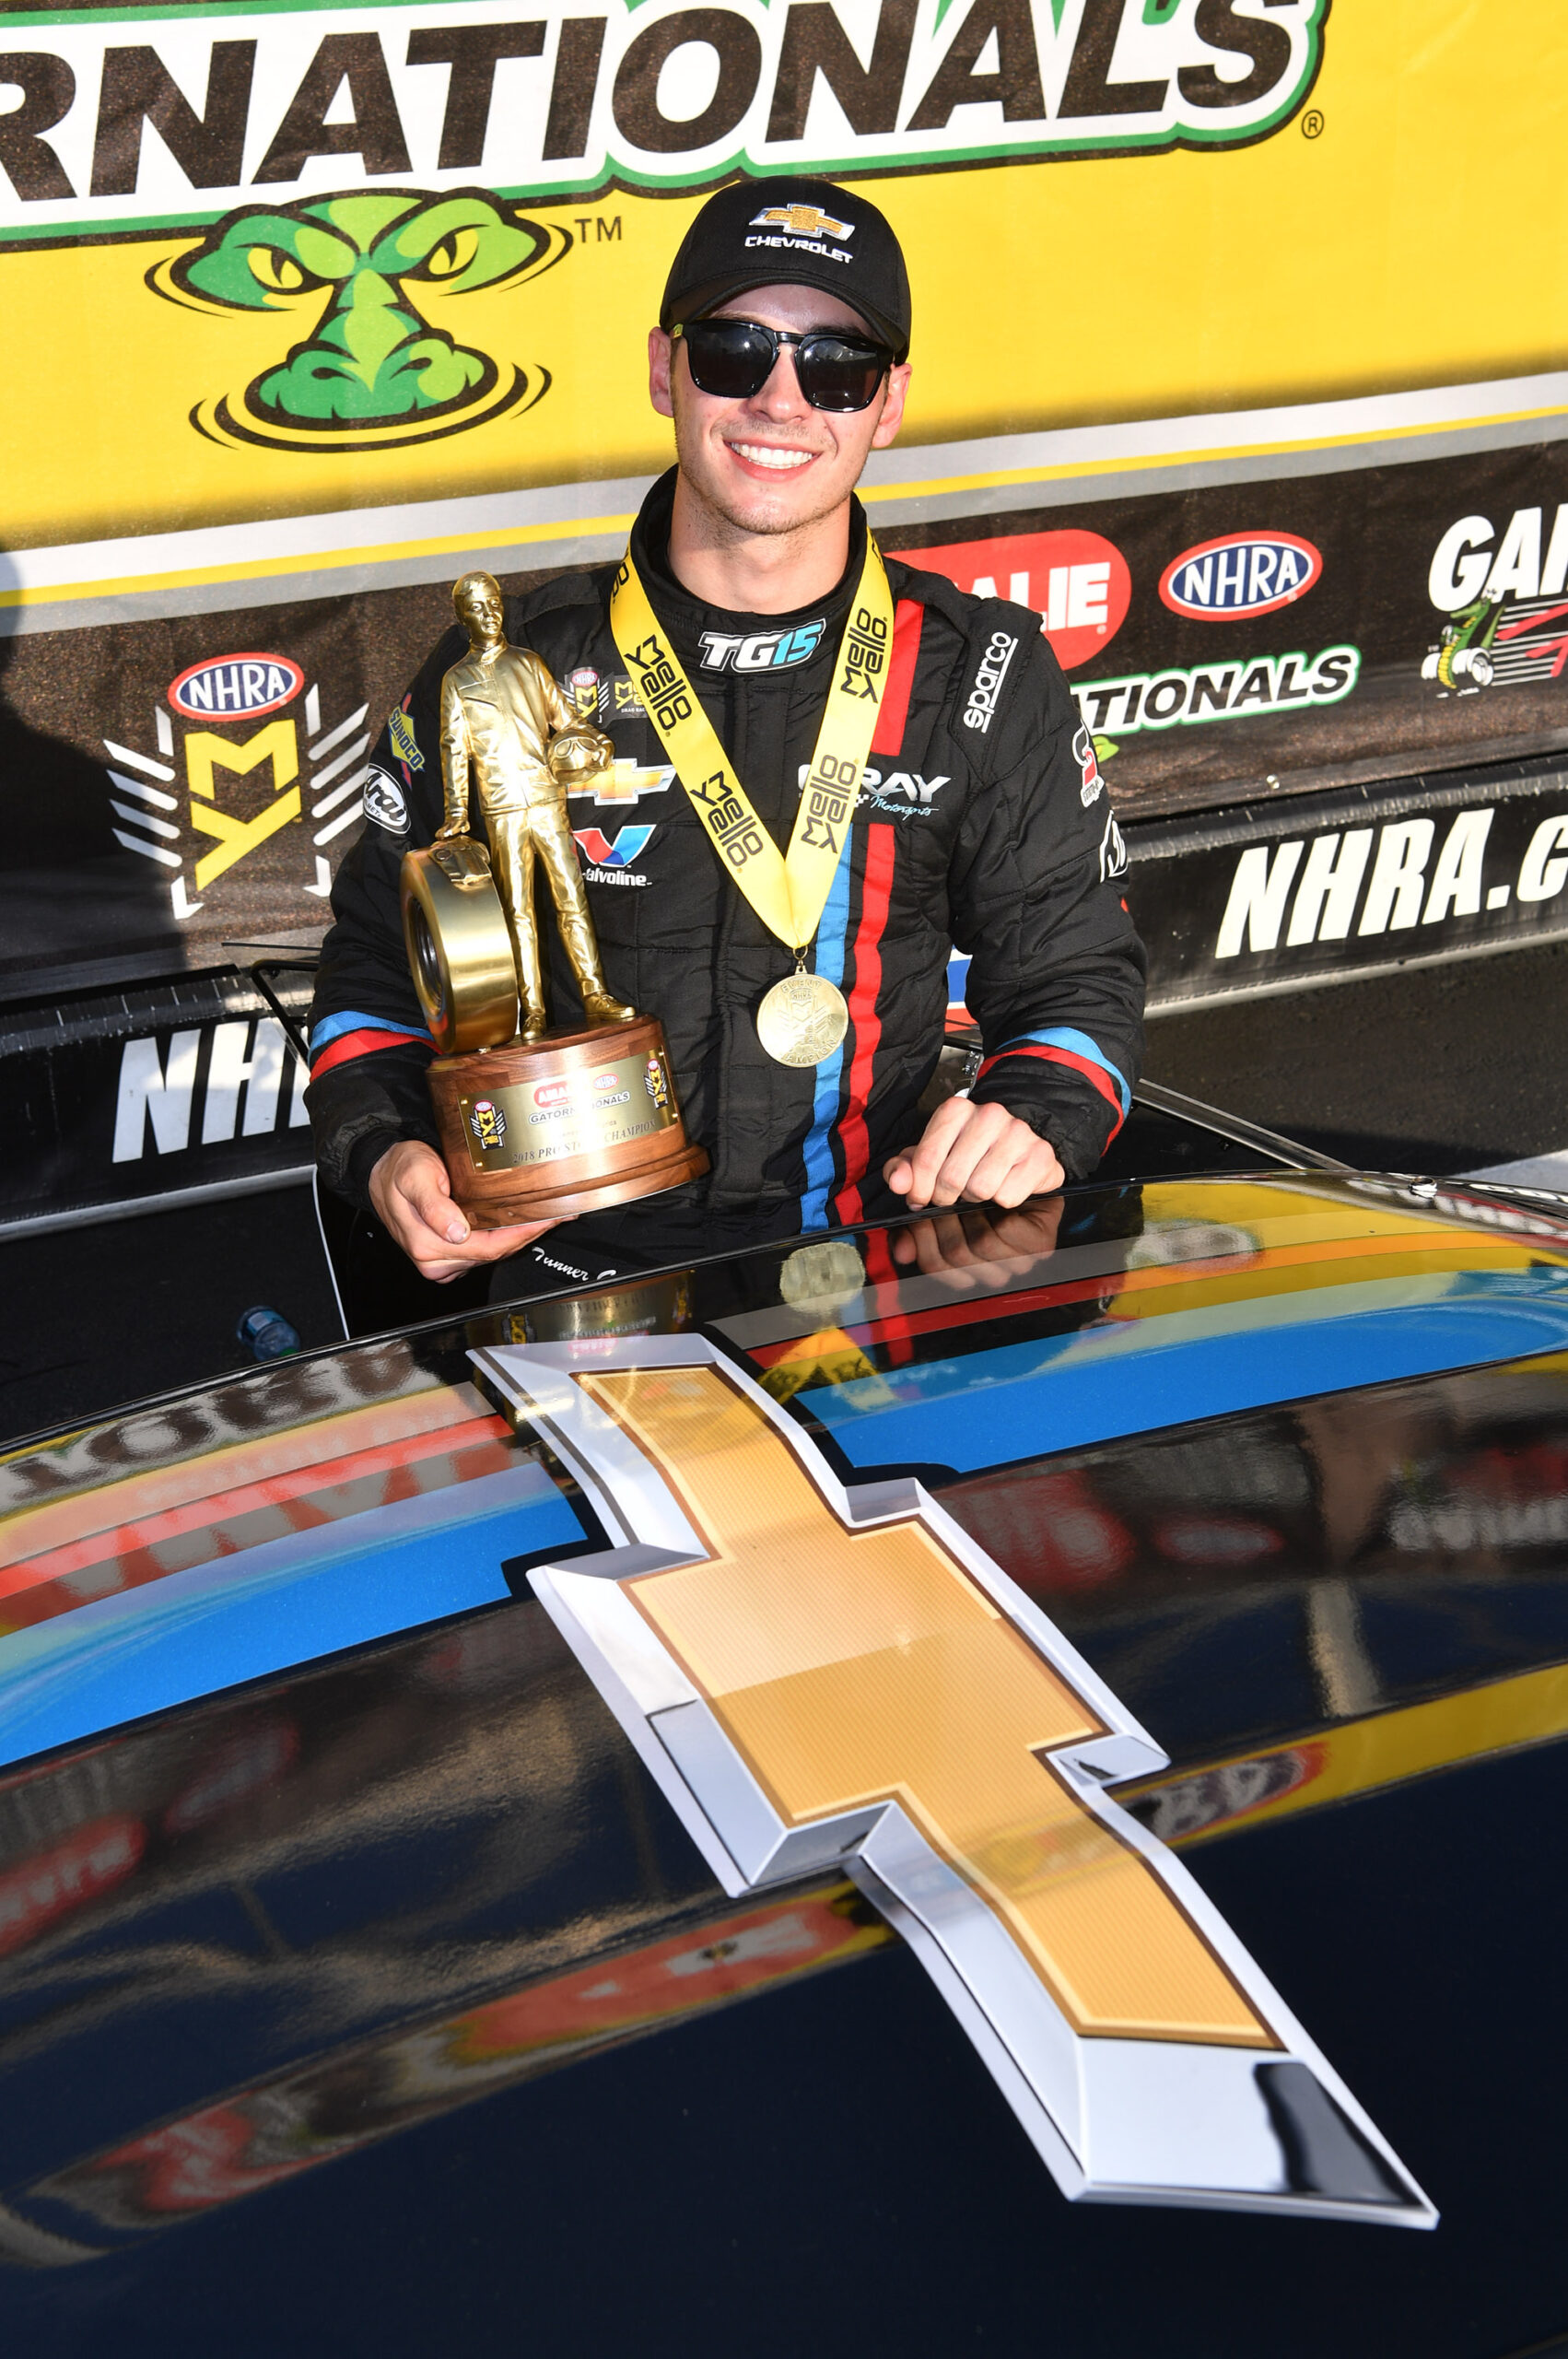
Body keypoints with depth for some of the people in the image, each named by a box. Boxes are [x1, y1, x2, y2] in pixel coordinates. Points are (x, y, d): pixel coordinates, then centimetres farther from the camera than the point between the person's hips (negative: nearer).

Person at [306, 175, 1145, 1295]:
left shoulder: (988, 680, 7)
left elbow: (1077, 974, 12)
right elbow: (381, 960, 17)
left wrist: (1032, 1124, -10)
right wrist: (387, 1154, -3)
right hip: (576, 1293, 0)